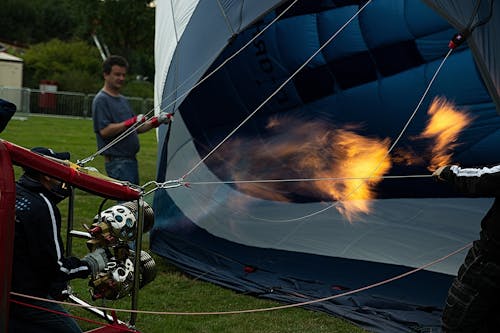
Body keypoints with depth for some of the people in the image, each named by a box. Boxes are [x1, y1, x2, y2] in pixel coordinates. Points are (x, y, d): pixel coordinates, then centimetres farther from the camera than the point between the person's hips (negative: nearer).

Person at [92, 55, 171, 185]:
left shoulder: (122, 100, 20)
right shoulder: (101, 100, -9)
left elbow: (136, 128, 23)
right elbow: (104, 131, -20)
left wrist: (155, 122, 8)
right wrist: (130, 123, -22)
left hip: (131, 159, 10)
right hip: (117, 162, -10)